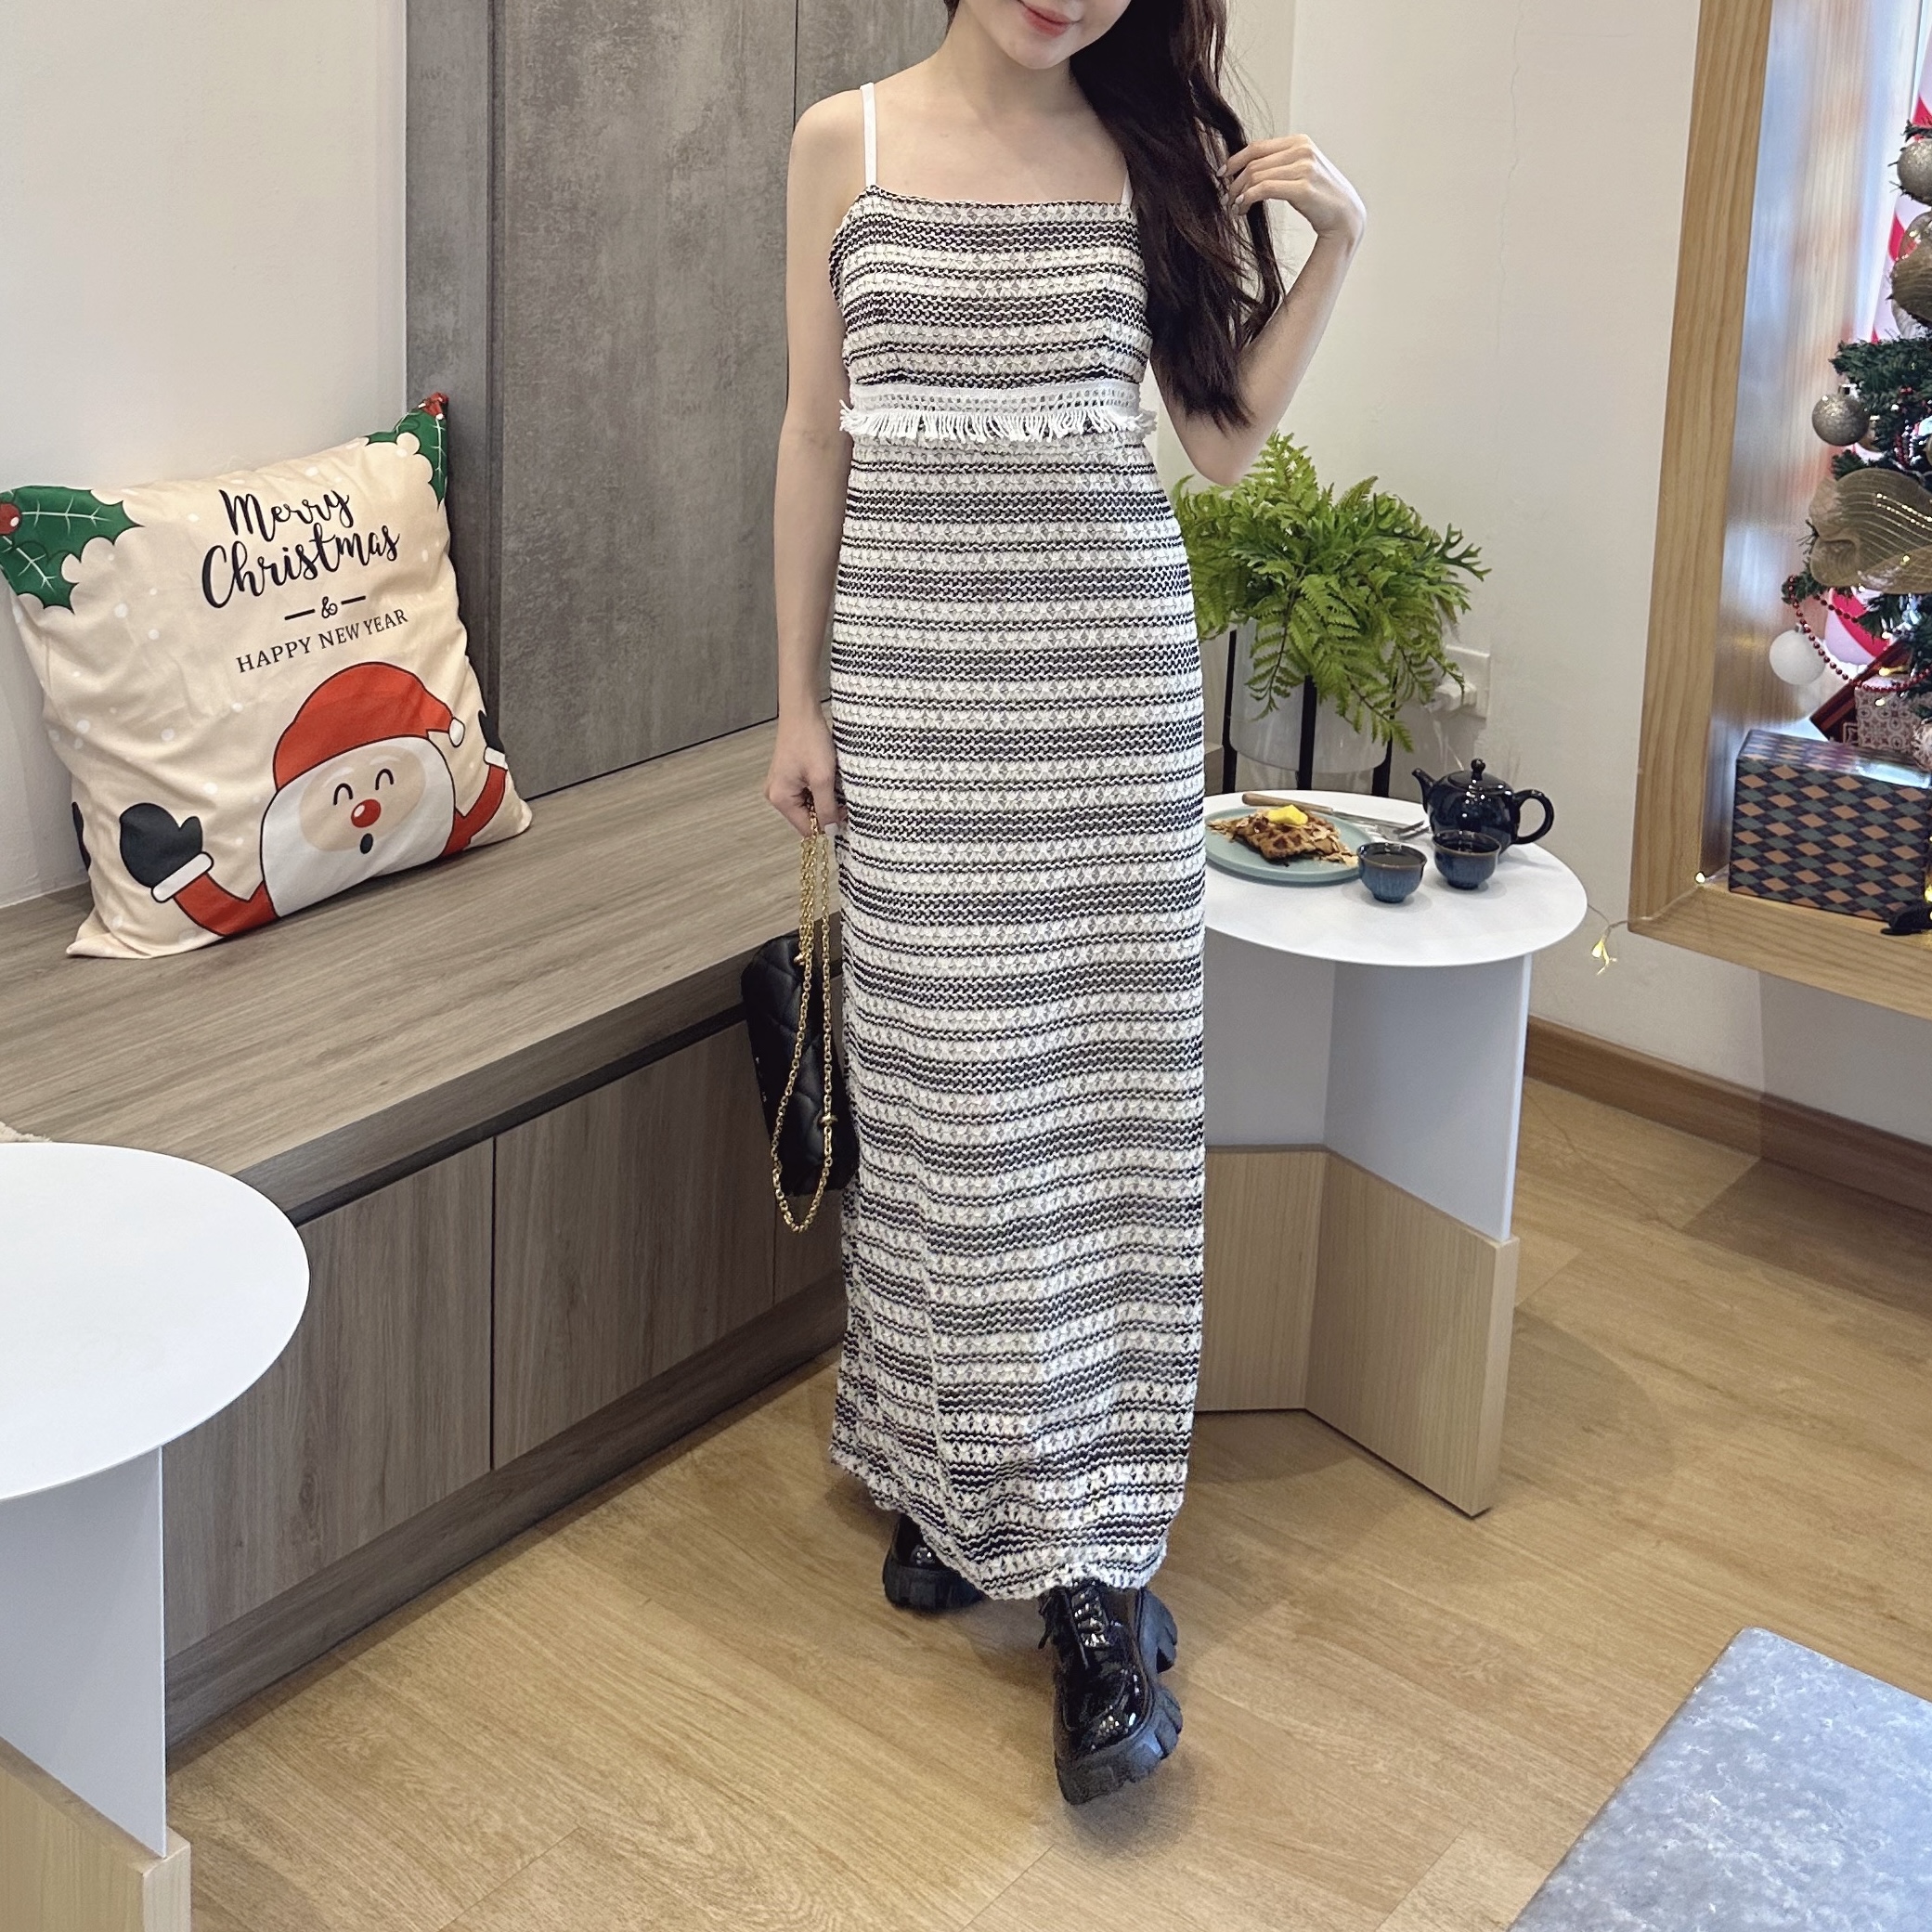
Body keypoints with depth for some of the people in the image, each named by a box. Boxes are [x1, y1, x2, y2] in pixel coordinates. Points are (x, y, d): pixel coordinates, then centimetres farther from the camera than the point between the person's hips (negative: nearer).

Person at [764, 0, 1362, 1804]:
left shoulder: (1159, 149, 6)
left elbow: (1224, 436, 9)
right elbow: (817, 435, 5)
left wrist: (1334, 244, -2)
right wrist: (797, 697, 3)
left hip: (1115, 658, 1)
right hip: (915, 664, -1)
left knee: (1108, 1078, 0)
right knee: (942, 1080, 4)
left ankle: (1091, 1561, 6)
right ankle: (947, 1467, 25)